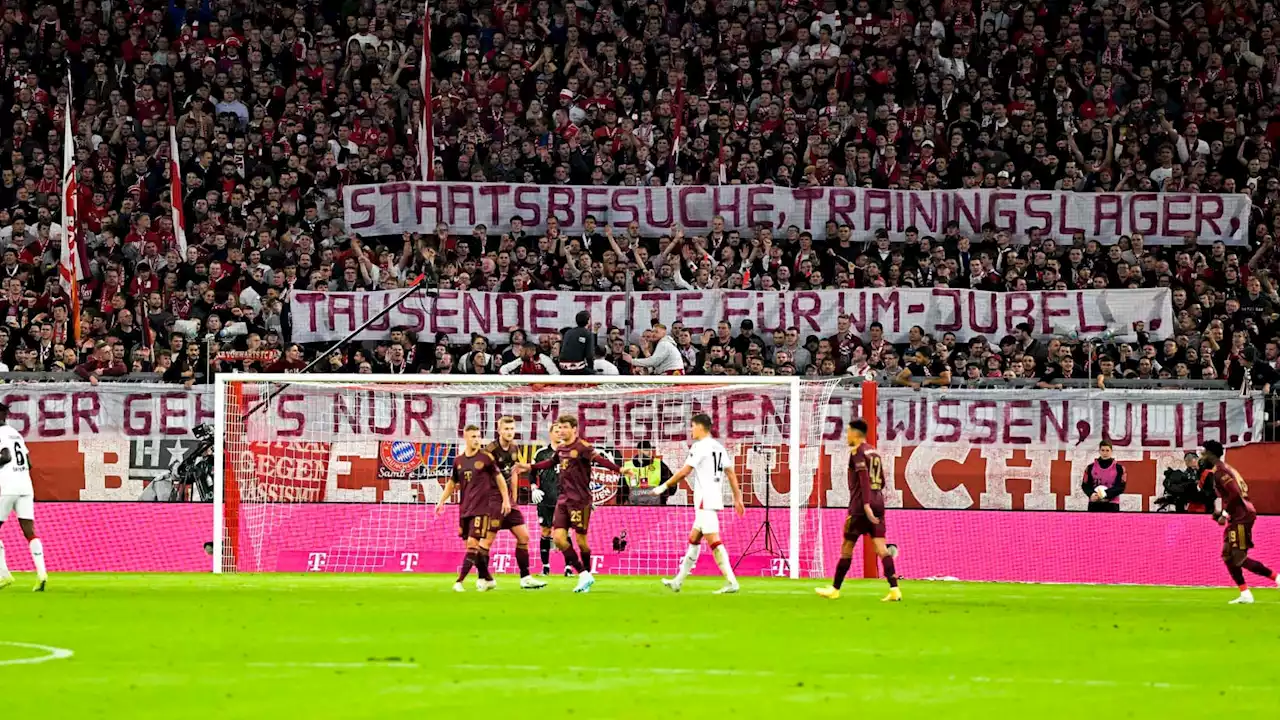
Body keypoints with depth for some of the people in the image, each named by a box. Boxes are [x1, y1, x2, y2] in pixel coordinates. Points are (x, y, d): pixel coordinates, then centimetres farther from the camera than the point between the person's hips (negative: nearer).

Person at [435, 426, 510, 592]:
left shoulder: (486, 457, -4)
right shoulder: (458, 461, 8)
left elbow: (499, 478, 1)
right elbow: (452, 483, 18)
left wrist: (506, 499, -3)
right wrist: (442, 501, 11)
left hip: (482, 508, -5)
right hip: (465, 508, 5)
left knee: (473, 543, -12)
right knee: (471, 545, 6)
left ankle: (460, 581, -14)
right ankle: (487, 578, 17)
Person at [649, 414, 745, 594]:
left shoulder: (700, 447, -11)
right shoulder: (719, 447, 15)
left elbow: (684, 472, -13)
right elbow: (731, 474, 15)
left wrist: (664, 487, -4)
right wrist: (737, 499, 18)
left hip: (705, 500, -9)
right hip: (714, 498, 9)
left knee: (713, 541, -13)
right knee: (693, 540, 14)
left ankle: (731, 582, -19)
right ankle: (678, 582, 20)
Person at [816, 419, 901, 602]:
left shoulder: (857, 452, -7)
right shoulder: (874, 453, 16)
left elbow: (864, 478, -19)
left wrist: (866, 504, -26)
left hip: (860, 506, -7)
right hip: (878, 503, 7)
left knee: (847, 546, 5)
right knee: (881, 547, -2)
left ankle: (835, 589, 14)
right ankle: (894, 589, -15)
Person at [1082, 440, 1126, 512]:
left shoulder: (1118, 467, 3)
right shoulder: (1091, 467, 8)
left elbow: (1121, 487, -3)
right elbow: (1085, 485, 6)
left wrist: (1106, 493, -19)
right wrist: (1091, 494, -16)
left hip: (1112, 506, -2)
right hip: (1094, 505, 2)